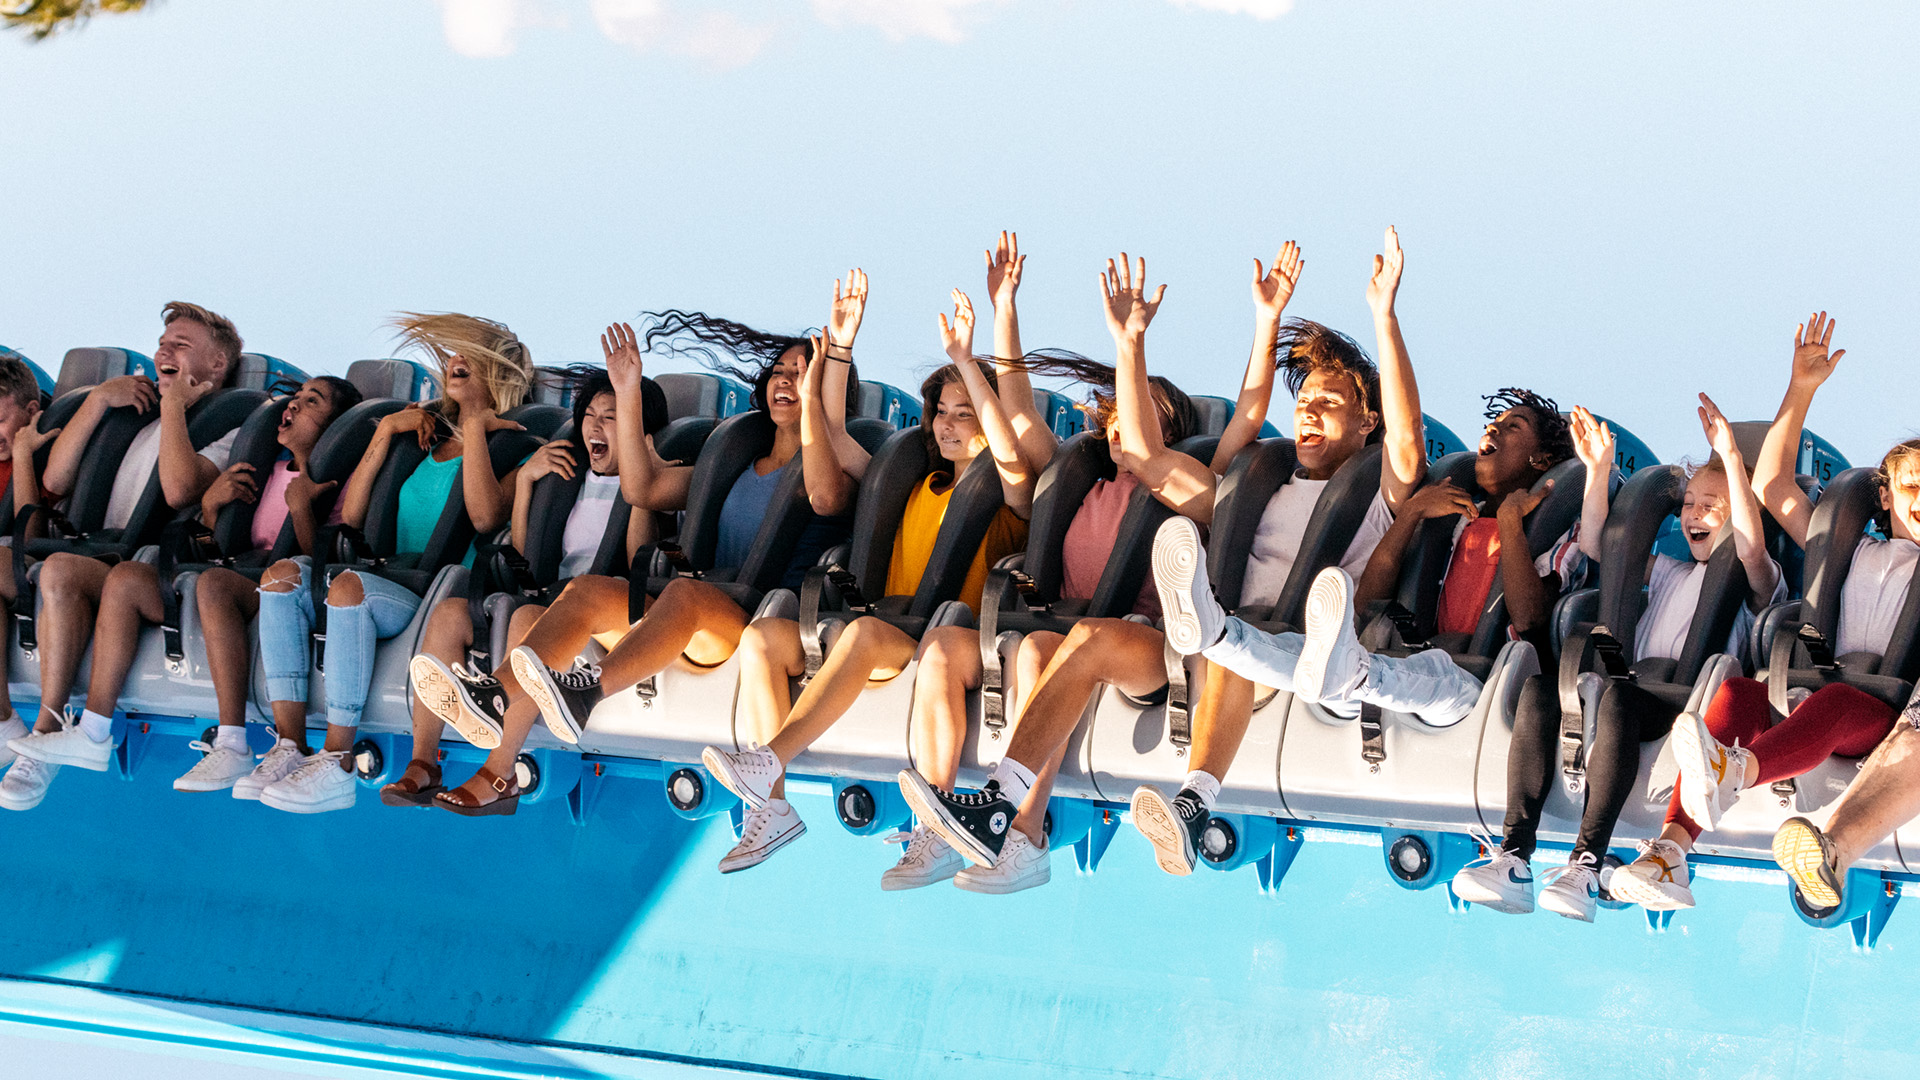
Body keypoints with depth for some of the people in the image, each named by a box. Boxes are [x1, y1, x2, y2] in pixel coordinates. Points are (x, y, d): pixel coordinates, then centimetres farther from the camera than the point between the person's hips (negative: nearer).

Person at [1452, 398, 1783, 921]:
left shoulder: (1754, 582, 15)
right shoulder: (1668, 572, 34)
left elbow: (1751, 548, -8)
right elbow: (1596, 544, 27)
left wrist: (1732, 459, -14)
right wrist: (1598, 469, 15)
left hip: (1687, 703, -5)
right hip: (1639, 691, 6)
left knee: (1618, 694, -39)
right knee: (1540, 686, -25)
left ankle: (1586, 864, -47)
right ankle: (1513, 857, -38)